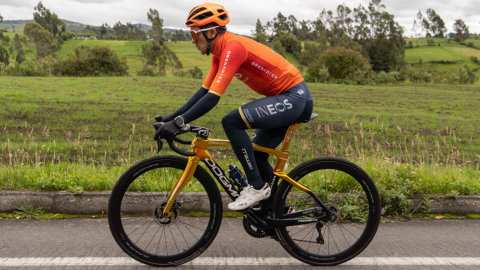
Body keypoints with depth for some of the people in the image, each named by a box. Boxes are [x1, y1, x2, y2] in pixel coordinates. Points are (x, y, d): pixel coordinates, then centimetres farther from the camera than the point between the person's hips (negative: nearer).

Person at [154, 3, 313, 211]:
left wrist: (179, 123, -27)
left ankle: (257, 186, -10)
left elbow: (213, 97, -28)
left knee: (231, 122, -24)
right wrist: (175, 115, 6)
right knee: (255, 155, 14)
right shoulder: (220, 52, 9)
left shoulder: (233, 47, -21)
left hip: (294, 97, -10)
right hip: (286, 99, 10)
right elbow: (205, 90, 12)